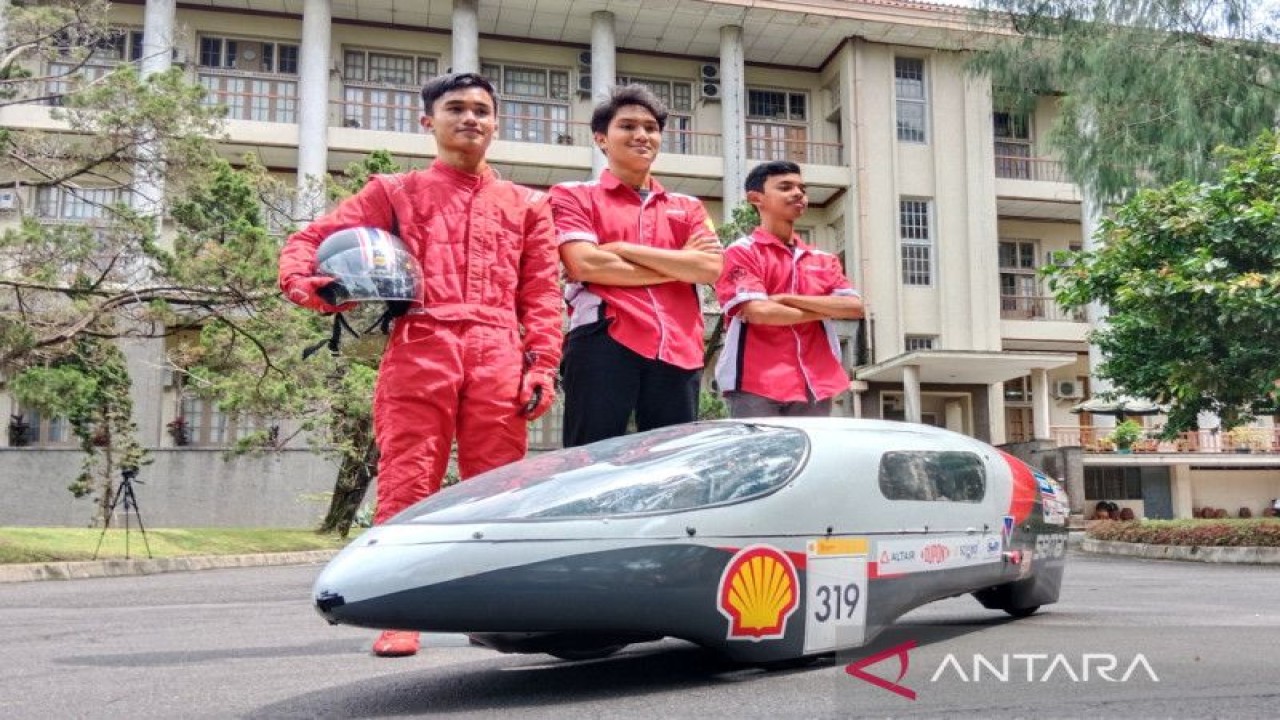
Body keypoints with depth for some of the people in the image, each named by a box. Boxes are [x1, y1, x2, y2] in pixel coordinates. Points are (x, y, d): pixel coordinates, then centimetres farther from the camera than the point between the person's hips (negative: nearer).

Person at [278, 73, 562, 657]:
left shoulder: (527, 205, 23)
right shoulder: (395, 193, 20)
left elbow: (542, 294, 14)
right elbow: (311, 238, 15)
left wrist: (541, 365, 2)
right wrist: (302, 281, -8)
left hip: (498, 360, 2)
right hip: (418, 351, -1)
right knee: (407, 484, -6)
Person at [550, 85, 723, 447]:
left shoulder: (688, 207, 22)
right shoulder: (574, 196, 11)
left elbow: (710, 268, 4)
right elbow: (585, 264, -6)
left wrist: (623, 249, -2)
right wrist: (679, 266, 0)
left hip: (677, 350, 4)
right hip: (604, 344, -3)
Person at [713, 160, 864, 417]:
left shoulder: (823, 260, 18)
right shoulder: (742, 252, 0)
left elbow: (855, 307, 3)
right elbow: (757, 311, -15)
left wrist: (788, 299, -8)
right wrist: (825, 311, 0)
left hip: (815, 386, 5)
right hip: (757, 385, -5)